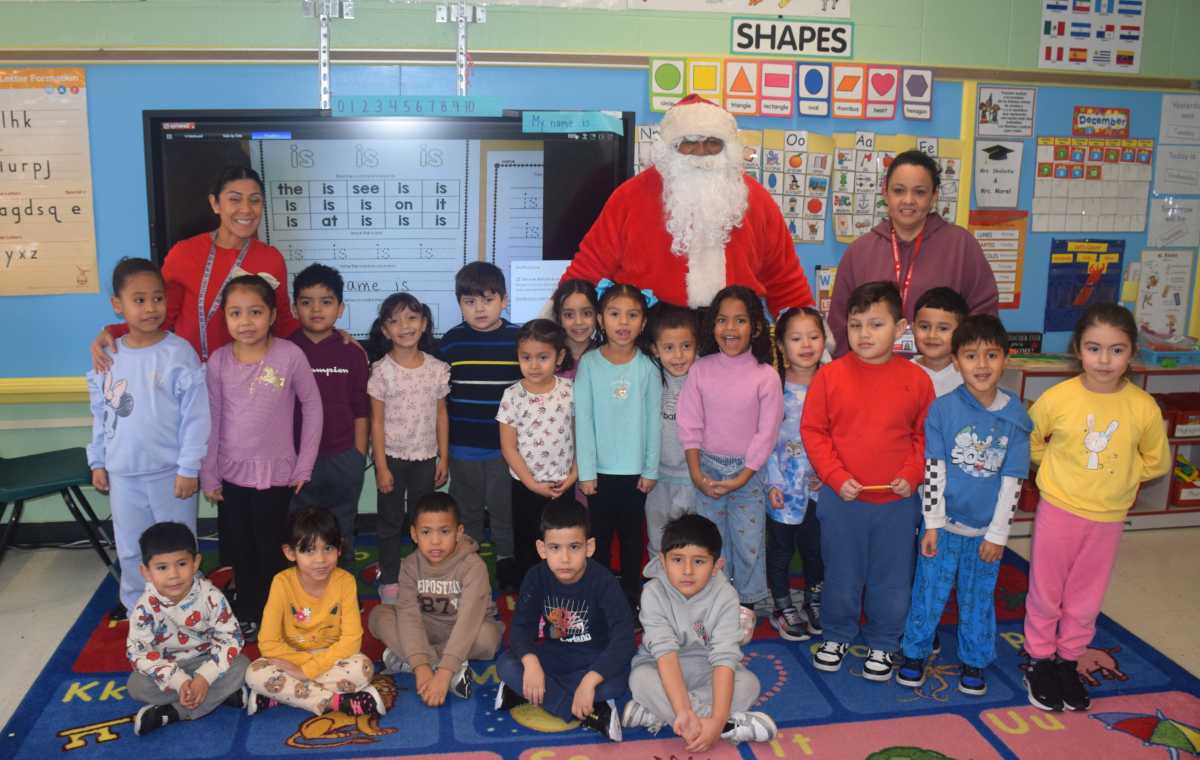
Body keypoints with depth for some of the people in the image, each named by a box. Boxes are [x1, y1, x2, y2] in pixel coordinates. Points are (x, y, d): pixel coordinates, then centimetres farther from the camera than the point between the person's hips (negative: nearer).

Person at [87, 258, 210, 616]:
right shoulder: (107, 355, 1)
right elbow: (100, 415, 11)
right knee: (130, 550, 16)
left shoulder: (179, 353, -12)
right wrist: (98, 462, 11)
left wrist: (188, 467, -13)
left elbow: (196, 415, -12)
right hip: (123, 473, 4)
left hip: (170, 471, -4)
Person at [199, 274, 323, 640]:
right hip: (230, 473, 3)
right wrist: (208, 475, 2)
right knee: (239, 548, 14)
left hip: (275, 472, -2)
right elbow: (211, 421, 1)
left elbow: (312, 407, -4)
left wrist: (304, 466, -4)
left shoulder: (290, 355, -12)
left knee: (270, 548, 9)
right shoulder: (218, 361, -5)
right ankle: (246, 614, 32)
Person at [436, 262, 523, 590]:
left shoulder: (518, 339, -5)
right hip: (463, 447, 1)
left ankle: (507, 561, 28)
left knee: (505, 508, 10)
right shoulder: (451, 341, -2)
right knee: (467, 510, 16)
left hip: (505, 446, -1)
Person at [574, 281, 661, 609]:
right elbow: (583, 420, -6)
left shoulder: (647, 368, -5)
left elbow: (653, 421, -1)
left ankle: (631, 600, 27)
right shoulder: (589, 364, -7)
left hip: (635, 470, 1)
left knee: (632, 536, 13)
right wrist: (586, 471, -7)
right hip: (600, 469, -1)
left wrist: (651, 469, -1)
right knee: (600, 536, 11)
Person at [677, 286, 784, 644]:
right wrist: (696, 473, -10)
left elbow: (766, 432, -9)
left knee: (749, 541, 5)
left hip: (748, 470, -1)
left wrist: (742, 478, -13)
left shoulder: (766, 376, -9)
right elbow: (689, 425, -3)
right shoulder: (700, 370, -4)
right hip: (708, 467, 2)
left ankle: (745, 604, 25)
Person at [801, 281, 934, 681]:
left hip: (897, 502, 1)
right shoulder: (830, 375, -8)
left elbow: (926, 436, 3)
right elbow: (812, 431, -4)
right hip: (842, 499, 0)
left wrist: (911, 475, -10)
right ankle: (837, 635, 37)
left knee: (892, 578, 14)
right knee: (841, 575, 15)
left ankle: (883, 644, 35)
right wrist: (836, 477, -12)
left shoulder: (916, 379, -5)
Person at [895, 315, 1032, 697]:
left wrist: (998, 534, -3)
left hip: (987, 529, 1)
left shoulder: (1015, 416, -6)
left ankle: (974, 661, 33)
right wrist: (932, 524, -8)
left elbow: (1012, 480, -3)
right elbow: (933, 470, -8)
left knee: (979, 599, 15)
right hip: (945, 523, -1)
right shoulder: (942, 408, -10)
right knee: (929, 593, 8)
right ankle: (915, 653, 28)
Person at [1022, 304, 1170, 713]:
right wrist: (1060, 470, 1)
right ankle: (1039, 660, 31)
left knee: (1086, 598, 16)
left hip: (1109, 518, 2)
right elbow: (1028, 441, 2)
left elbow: (1157, 462, 5)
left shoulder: (1143, 408, -12)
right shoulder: (1057, 398, -16)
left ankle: (1068, 660, 36)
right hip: (1059, 510, -1)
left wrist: (1115, 477, -1)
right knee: (1045, 592, 12)